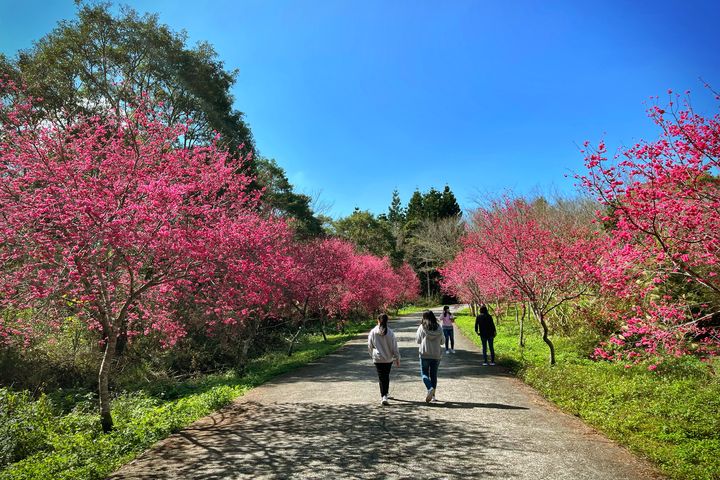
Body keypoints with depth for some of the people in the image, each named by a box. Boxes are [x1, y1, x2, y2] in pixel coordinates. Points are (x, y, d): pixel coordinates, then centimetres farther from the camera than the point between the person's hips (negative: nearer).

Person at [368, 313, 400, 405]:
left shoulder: (373, 332, -8)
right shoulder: (390, 332, -10)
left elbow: (370, 346, 3)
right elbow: (394, 347, -6)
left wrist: (372, 355, 20)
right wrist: (397, 358, 3)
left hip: (377, 359, -1)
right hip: (388, 358, 1)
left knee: (381, 377, 5)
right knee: (386, 376, 17)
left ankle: (383, 396, -2)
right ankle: (385, 395, 22)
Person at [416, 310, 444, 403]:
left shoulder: (422, 328, -10)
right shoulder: (439, 328, -3)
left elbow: (418, 340, -1)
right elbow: (442, 341, 6)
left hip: (425, 354, -3)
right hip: (436, 355, 3)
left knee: (424, 373, 8)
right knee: (434, 375, 14)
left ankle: (430, 388, -18)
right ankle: (433, 395, 16)